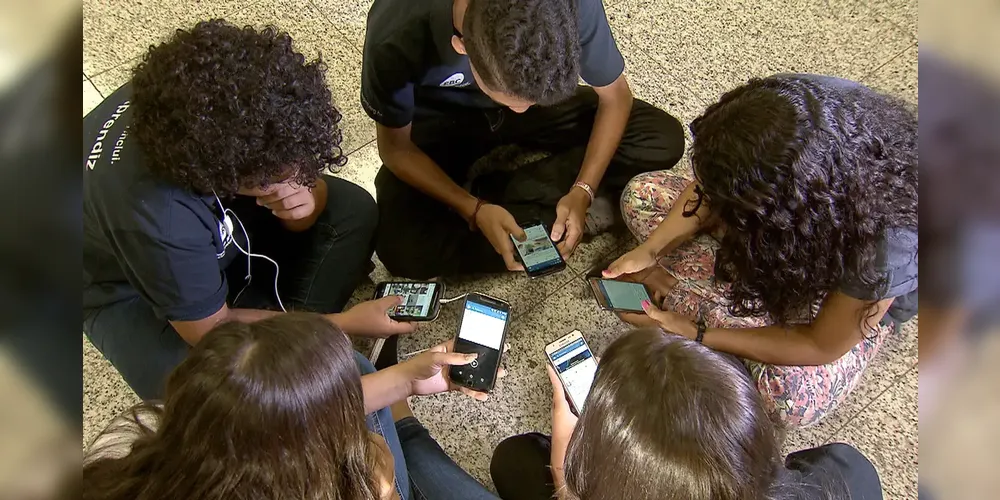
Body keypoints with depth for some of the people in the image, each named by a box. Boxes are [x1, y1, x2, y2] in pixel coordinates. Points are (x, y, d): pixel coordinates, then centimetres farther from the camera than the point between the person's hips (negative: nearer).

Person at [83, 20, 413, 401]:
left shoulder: (213, 100, -29)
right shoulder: (155, 214, -43)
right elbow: (213, 331, -28)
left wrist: (305, 200, -35)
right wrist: (344, 323, -24)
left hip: (220, 221, 6)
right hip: (130, 290, -5)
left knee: (354, 210, -10)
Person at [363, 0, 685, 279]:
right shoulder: (397, 32, -35)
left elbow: (615, 97, -12)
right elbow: (396, 147, -18)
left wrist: (582, 192, -24)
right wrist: (475, 210, -29)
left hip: (532, 100, 3)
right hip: (440, 121, -2)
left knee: (665, 140, -15)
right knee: (402, 251, -27)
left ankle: (493, 192, -11)